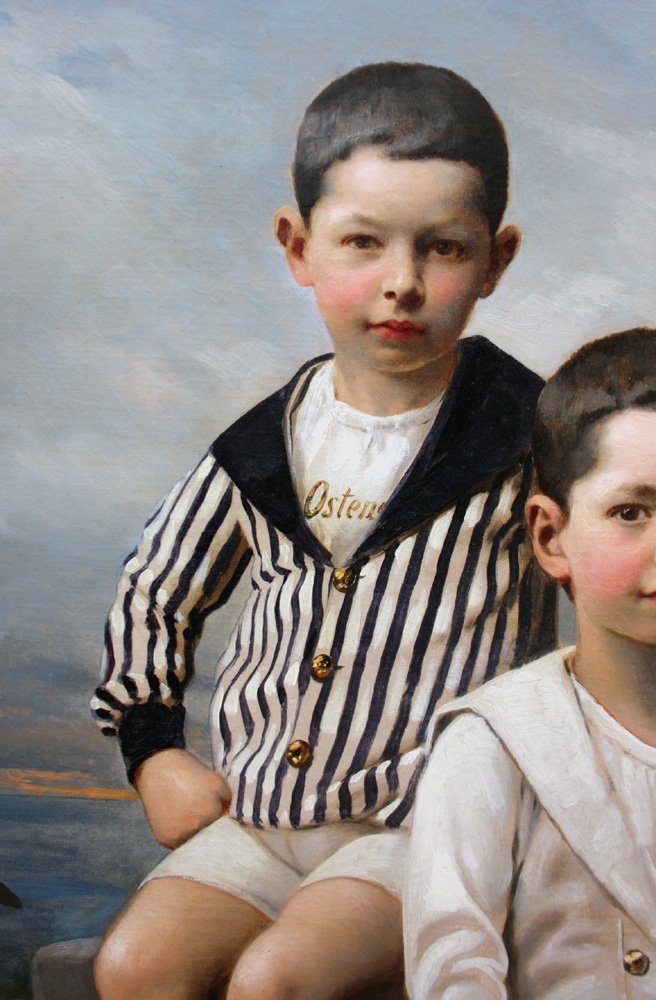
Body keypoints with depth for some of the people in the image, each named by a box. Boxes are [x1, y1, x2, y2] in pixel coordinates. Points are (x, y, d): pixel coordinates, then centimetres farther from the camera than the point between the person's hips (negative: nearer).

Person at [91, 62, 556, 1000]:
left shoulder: (530, 439, -9)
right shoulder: (264, 447, 3)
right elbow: (153, 594, 18)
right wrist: (154, 749, 10)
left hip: (428, 826, -4)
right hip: (255, 816, 4)